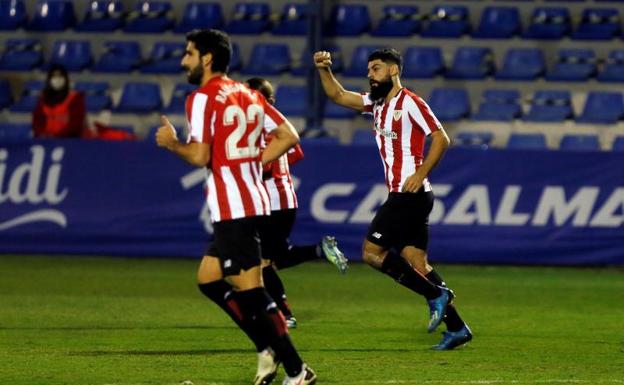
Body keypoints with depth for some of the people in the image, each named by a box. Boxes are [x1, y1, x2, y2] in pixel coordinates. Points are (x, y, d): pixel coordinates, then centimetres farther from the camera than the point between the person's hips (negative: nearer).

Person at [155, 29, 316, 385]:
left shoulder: (203, 99, -10)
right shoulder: (248, 95, 14)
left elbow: (200, 156, -17)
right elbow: (289, 136, 13)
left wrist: (171, 142, 2)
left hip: (232, 209, -9)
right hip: (253, 200, 9)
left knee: (250, 291, -6)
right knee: (209, 280, 18)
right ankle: (269, 349, 13)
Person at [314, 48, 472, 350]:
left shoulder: (410, 103, -8)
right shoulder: (376, 103, 17)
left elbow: (441, 138, -12)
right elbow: (337, 95, 20)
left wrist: (420, 173, -19)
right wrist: (324, 70, 3)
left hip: (411, 193, -9)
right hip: (401, 195, 9)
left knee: (372, 252, -9)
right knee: (416, 264, 5)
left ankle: (436, 295, -7)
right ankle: (456, 328, 4)